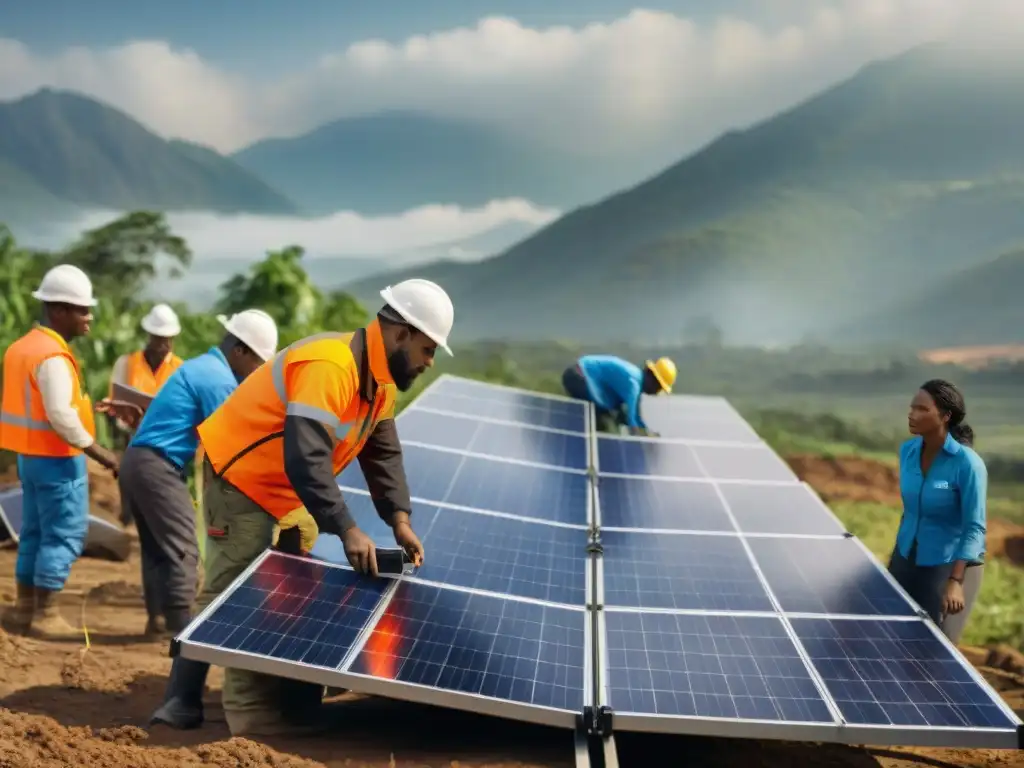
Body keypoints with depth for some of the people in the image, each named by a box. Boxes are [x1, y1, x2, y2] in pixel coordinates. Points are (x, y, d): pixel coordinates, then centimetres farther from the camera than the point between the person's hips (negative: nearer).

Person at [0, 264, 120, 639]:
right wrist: (98, 452, -19)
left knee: (35, 534, 14)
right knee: (63, 536, -3)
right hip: (57, 459, -10)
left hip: (30, 454, 10)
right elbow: (60, 415, -25)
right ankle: (44, 615, 0)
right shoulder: (52, 355, -19)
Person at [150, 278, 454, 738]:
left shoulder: (380, 379, 2)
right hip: (240, 478, -10)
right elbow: (306, 460, -38)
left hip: (285, 491, 10)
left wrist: (399, 520, -9)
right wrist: (348, 531, -39)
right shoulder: (329, 366, -31)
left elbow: (383, 454, 5)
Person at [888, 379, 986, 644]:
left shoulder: (968, 463, -20)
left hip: (949, 565, -6)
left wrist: (956, 581, -27)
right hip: (906, 559, 6)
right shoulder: (907, 451, -2)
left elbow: (975, 528, -19)